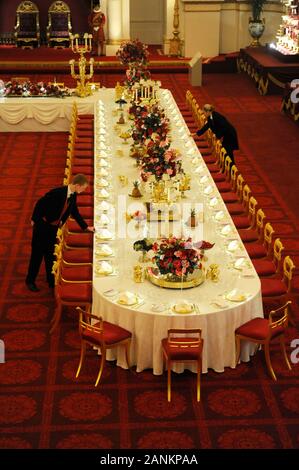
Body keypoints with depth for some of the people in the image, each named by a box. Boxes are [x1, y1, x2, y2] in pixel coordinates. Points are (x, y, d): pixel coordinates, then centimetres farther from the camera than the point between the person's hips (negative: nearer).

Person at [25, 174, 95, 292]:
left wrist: (86, 227, 15)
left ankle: (51, 281, 26)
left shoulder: (73, 196, -2)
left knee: (50, 255, 15)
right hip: (42, 226, -6)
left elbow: (75, 213, 12)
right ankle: (30, 281, 16)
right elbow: (40, 203, -18)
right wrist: (34, 220, -11)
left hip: (53, 228, 6)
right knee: (37, 254, 3)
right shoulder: (58, 192, -26)